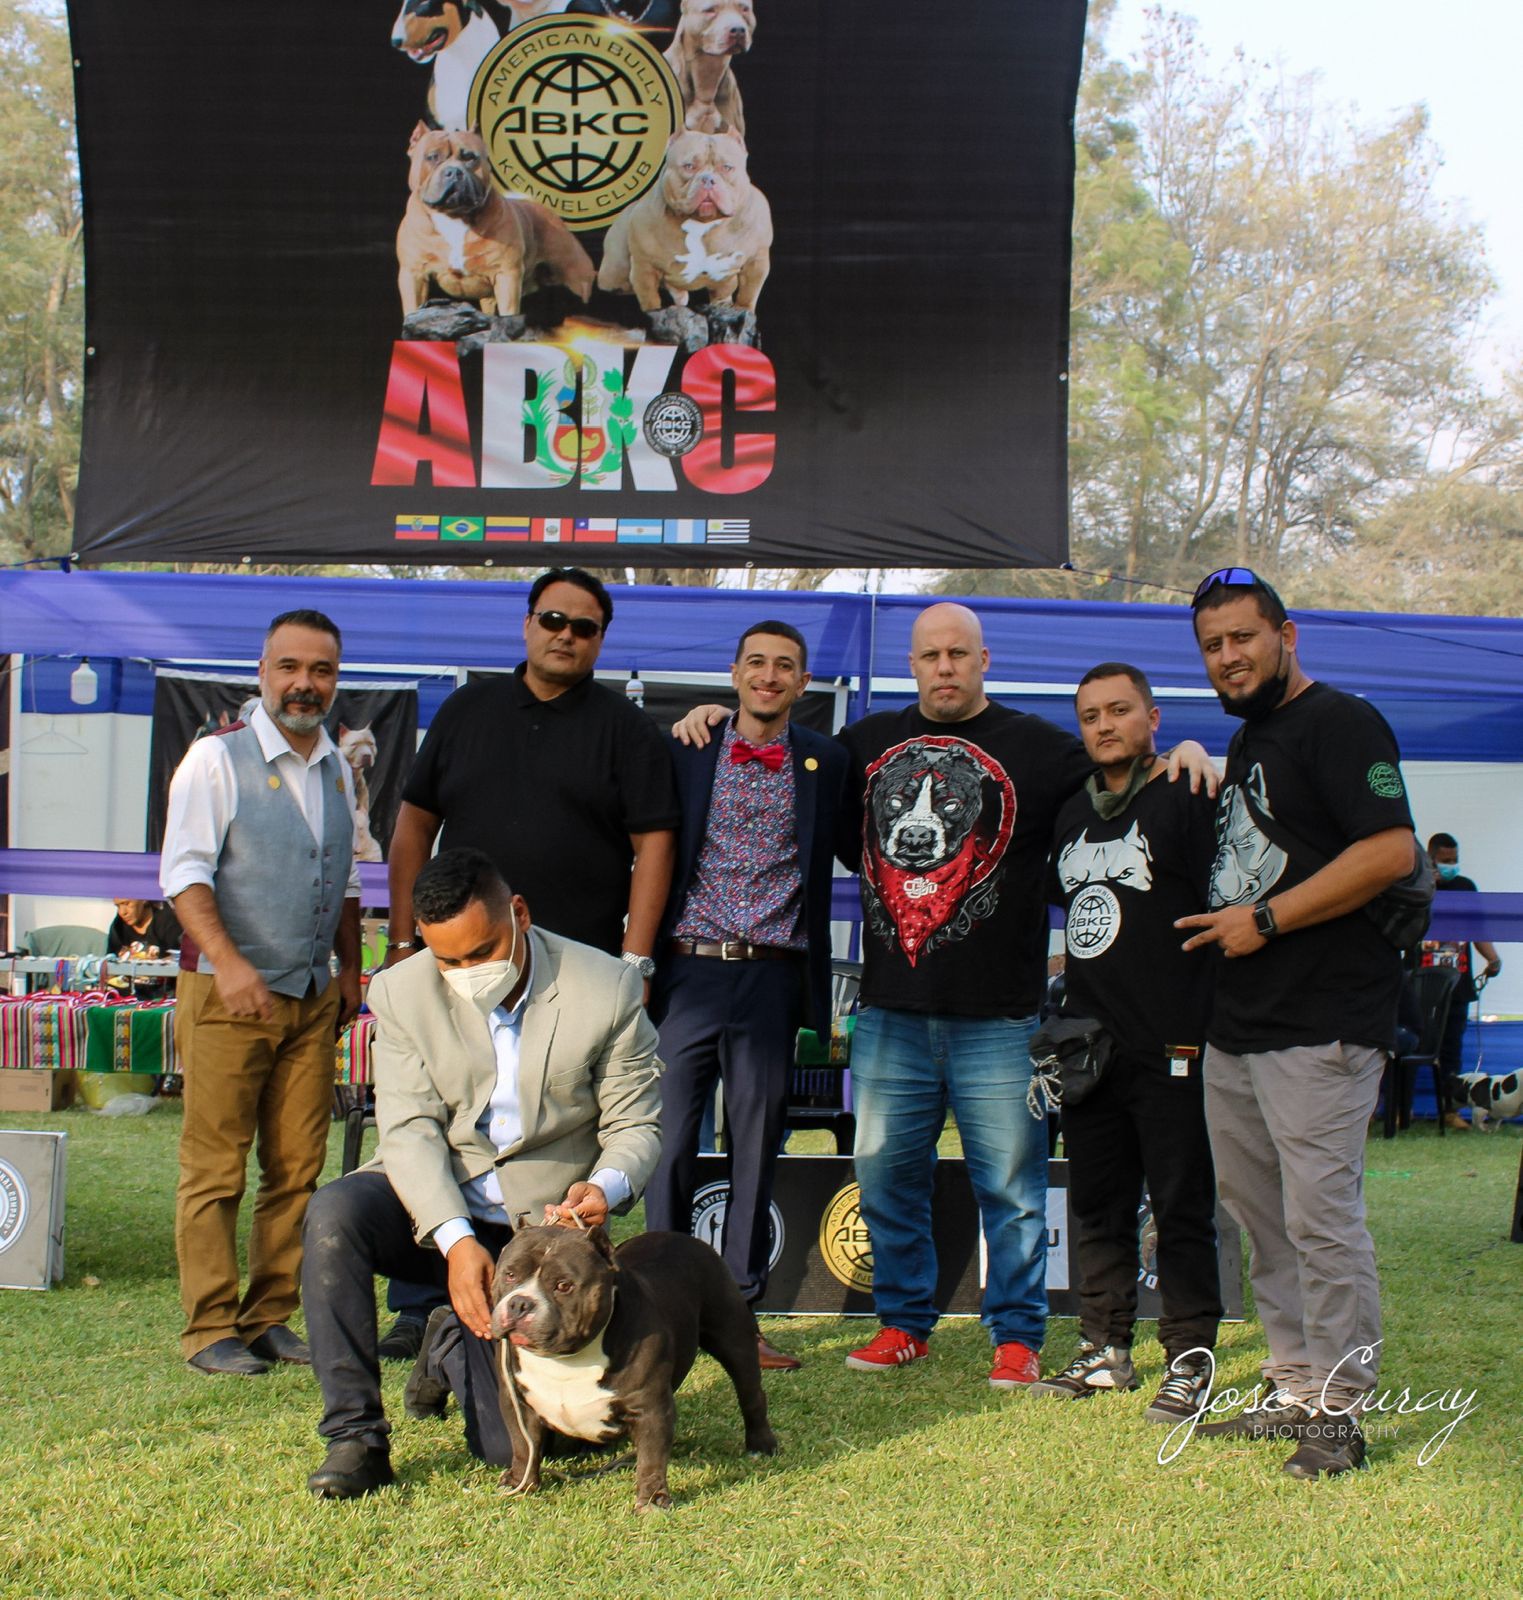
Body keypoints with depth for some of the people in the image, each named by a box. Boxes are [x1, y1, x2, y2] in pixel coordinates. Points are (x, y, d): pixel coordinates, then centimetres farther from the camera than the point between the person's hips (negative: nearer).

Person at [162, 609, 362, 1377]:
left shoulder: (336, 768, 15)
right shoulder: (217, 757, -4)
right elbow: (184, 873, -10)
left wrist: (349, 968, 15)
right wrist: (228, 963, -20)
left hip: (313, 995, 6)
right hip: (227, 992, -5)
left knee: (297, 1167, 5)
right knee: (214, 1169, -2)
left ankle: (268, 1320, 13)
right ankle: (209, 1329, 5)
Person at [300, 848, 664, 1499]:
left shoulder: (608, 989, -8)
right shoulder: (401, 991, -4)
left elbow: (634, 1126, -3)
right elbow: (409, 1129, -11)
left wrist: (607, 1188, -27)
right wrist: (457, 1241, -27)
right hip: (435, 1210, 1)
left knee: (515, 1444, -11)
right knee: (334, 1212, -32)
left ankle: (463, 1342, 25)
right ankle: (354, 1435, -16)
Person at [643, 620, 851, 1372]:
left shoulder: (825, 762, 7)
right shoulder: (686, 752, 5)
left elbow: (848, 851, 15)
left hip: (773, 978, 1)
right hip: (689, 971, -1)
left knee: (756, 1150, 6)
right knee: (670, 1143, -1)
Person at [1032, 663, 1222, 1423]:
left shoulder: (1186, 800, -5)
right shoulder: (1073, 812, 16)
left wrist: (1196, 1032, -15)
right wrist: (1069, 1022, 16)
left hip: (1169, 1046, -7)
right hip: (1089, 1045, 7)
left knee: (1181, 1208, 0)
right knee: (1096, 1204, 12)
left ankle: (1190, 1360, 9)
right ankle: (1105, 1350, 23)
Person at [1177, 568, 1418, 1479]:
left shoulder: (1340, 723, -9)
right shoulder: (1244, 743, 20)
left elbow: (1392, 852, -20)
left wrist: (1265, 920, -18)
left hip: (1322, 1023, -9)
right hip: (1236, 1025, 10)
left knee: (1321, 1217, -7)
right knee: (1261, 1219, 13)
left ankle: (1339, 1415, 2)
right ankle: (1295, 1393, 23)